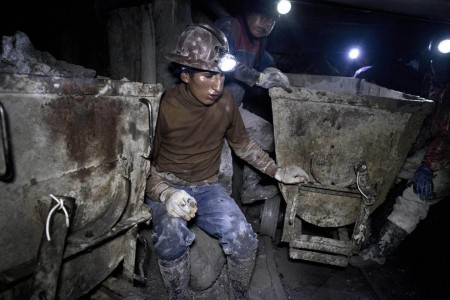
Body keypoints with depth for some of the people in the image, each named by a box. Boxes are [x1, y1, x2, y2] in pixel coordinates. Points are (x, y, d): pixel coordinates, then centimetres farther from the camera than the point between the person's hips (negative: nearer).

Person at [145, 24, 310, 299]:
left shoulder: (226, 100, -6)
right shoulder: (164, 106, -16)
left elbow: (243, 145, 10)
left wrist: (278, 172, 4)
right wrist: (166, 194, -30)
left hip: (207, 187, 3)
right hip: (166, 187, -2)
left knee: (244, 240, -19)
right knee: (171, 239, -33)